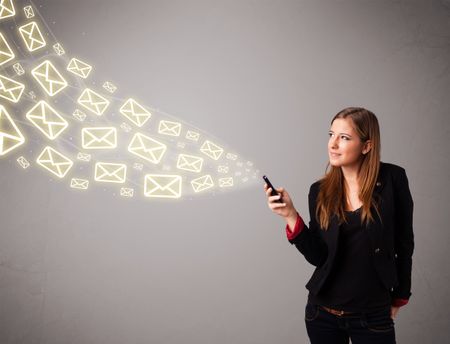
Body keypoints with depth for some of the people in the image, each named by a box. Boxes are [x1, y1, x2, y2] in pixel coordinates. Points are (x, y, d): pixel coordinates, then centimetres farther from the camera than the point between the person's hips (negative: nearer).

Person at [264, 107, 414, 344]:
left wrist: (400, 297, 7)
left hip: (374, 315, -2)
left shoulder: (392, 179, -8)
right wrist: (290, 215, -16)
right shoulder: (320, 191, -2)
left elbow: (404, 243, 1)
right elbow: (318, 256, -6)